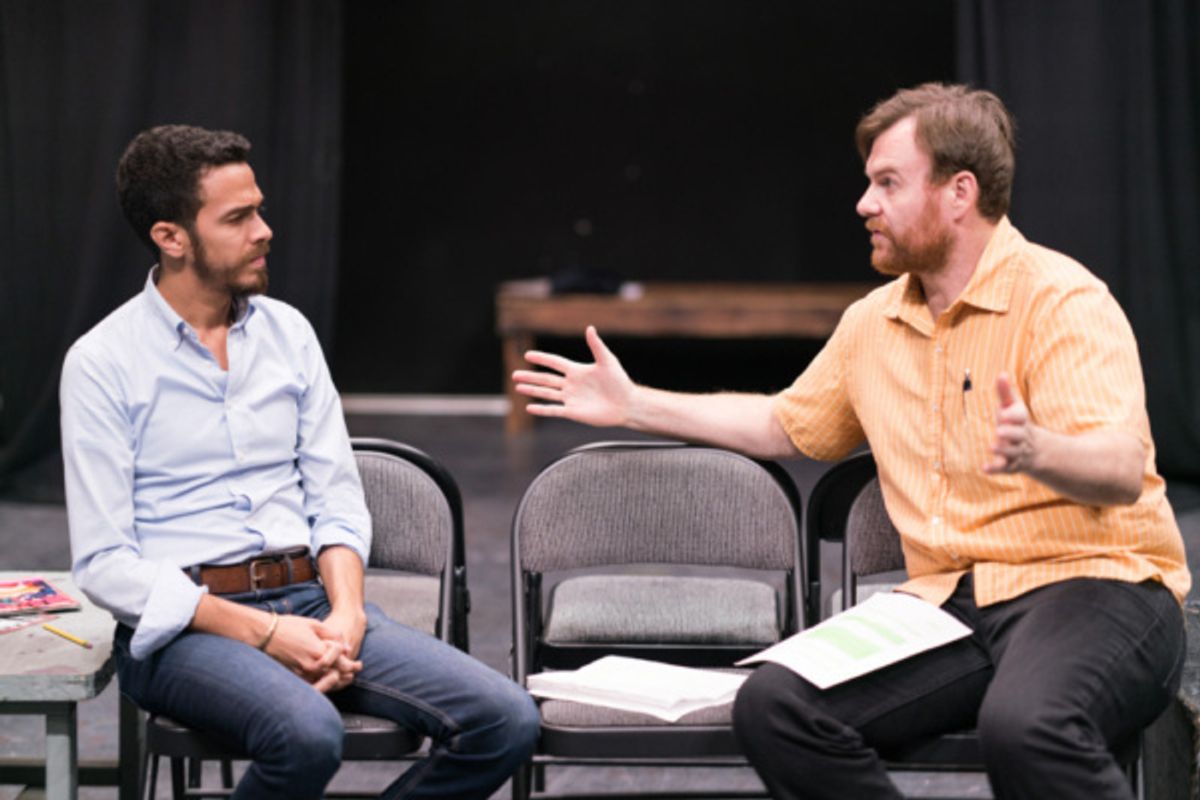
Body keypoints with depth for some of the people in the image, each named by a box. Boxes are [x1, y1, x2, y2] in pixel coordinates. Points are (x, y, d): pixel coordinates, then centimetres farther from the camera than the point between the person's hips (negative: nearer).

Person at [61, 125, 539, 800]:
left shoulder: (288, 331, 12)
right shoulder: (102, 364, -4)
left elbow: (336, 498, 11)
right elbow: (104, 563, -9)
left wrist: (346, 613, -10)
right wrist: (262, 632, -17)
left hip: (310, 598, 5)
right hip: (183, 625, -5)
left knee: (506, 721, -16)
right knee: (308, 733, -38)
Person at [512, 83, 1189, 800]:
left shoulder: (1062, 298, -8)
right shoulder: (873, 323, 15)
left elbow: (1123, 471, -20)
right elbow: (789, 424, 33)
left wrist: (1037, 452, -42)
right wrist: (635, 405, 31)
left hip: (1092, 582, -6)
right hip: (950, 601, 7)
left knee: (1024, 725, -40)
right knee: (774, 705, -18)